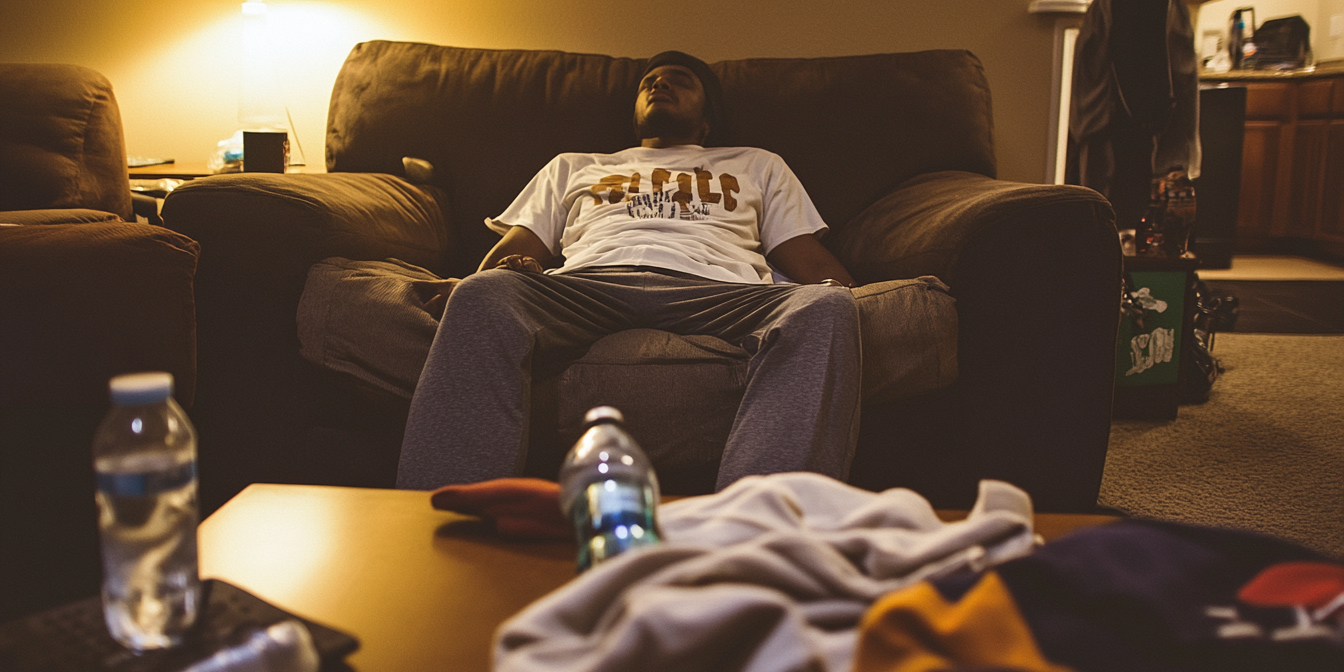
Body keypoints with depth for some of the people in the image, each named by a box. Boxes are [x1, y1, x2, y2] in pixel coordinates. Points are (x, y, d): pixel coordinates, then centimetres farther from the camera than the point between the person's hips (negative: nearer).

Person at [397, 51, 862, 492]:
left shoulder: (756, 165, 39)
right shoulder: (574, 167, 39)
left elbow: (812, 263, 26)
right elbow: (512, 250, 27)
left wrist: (840, 287, 0)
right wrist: (511, 268, -1)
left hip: (715, 289, 0)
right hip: (588, 282, 1)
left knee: (828, 307, -35)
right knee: (481, 294, -34)